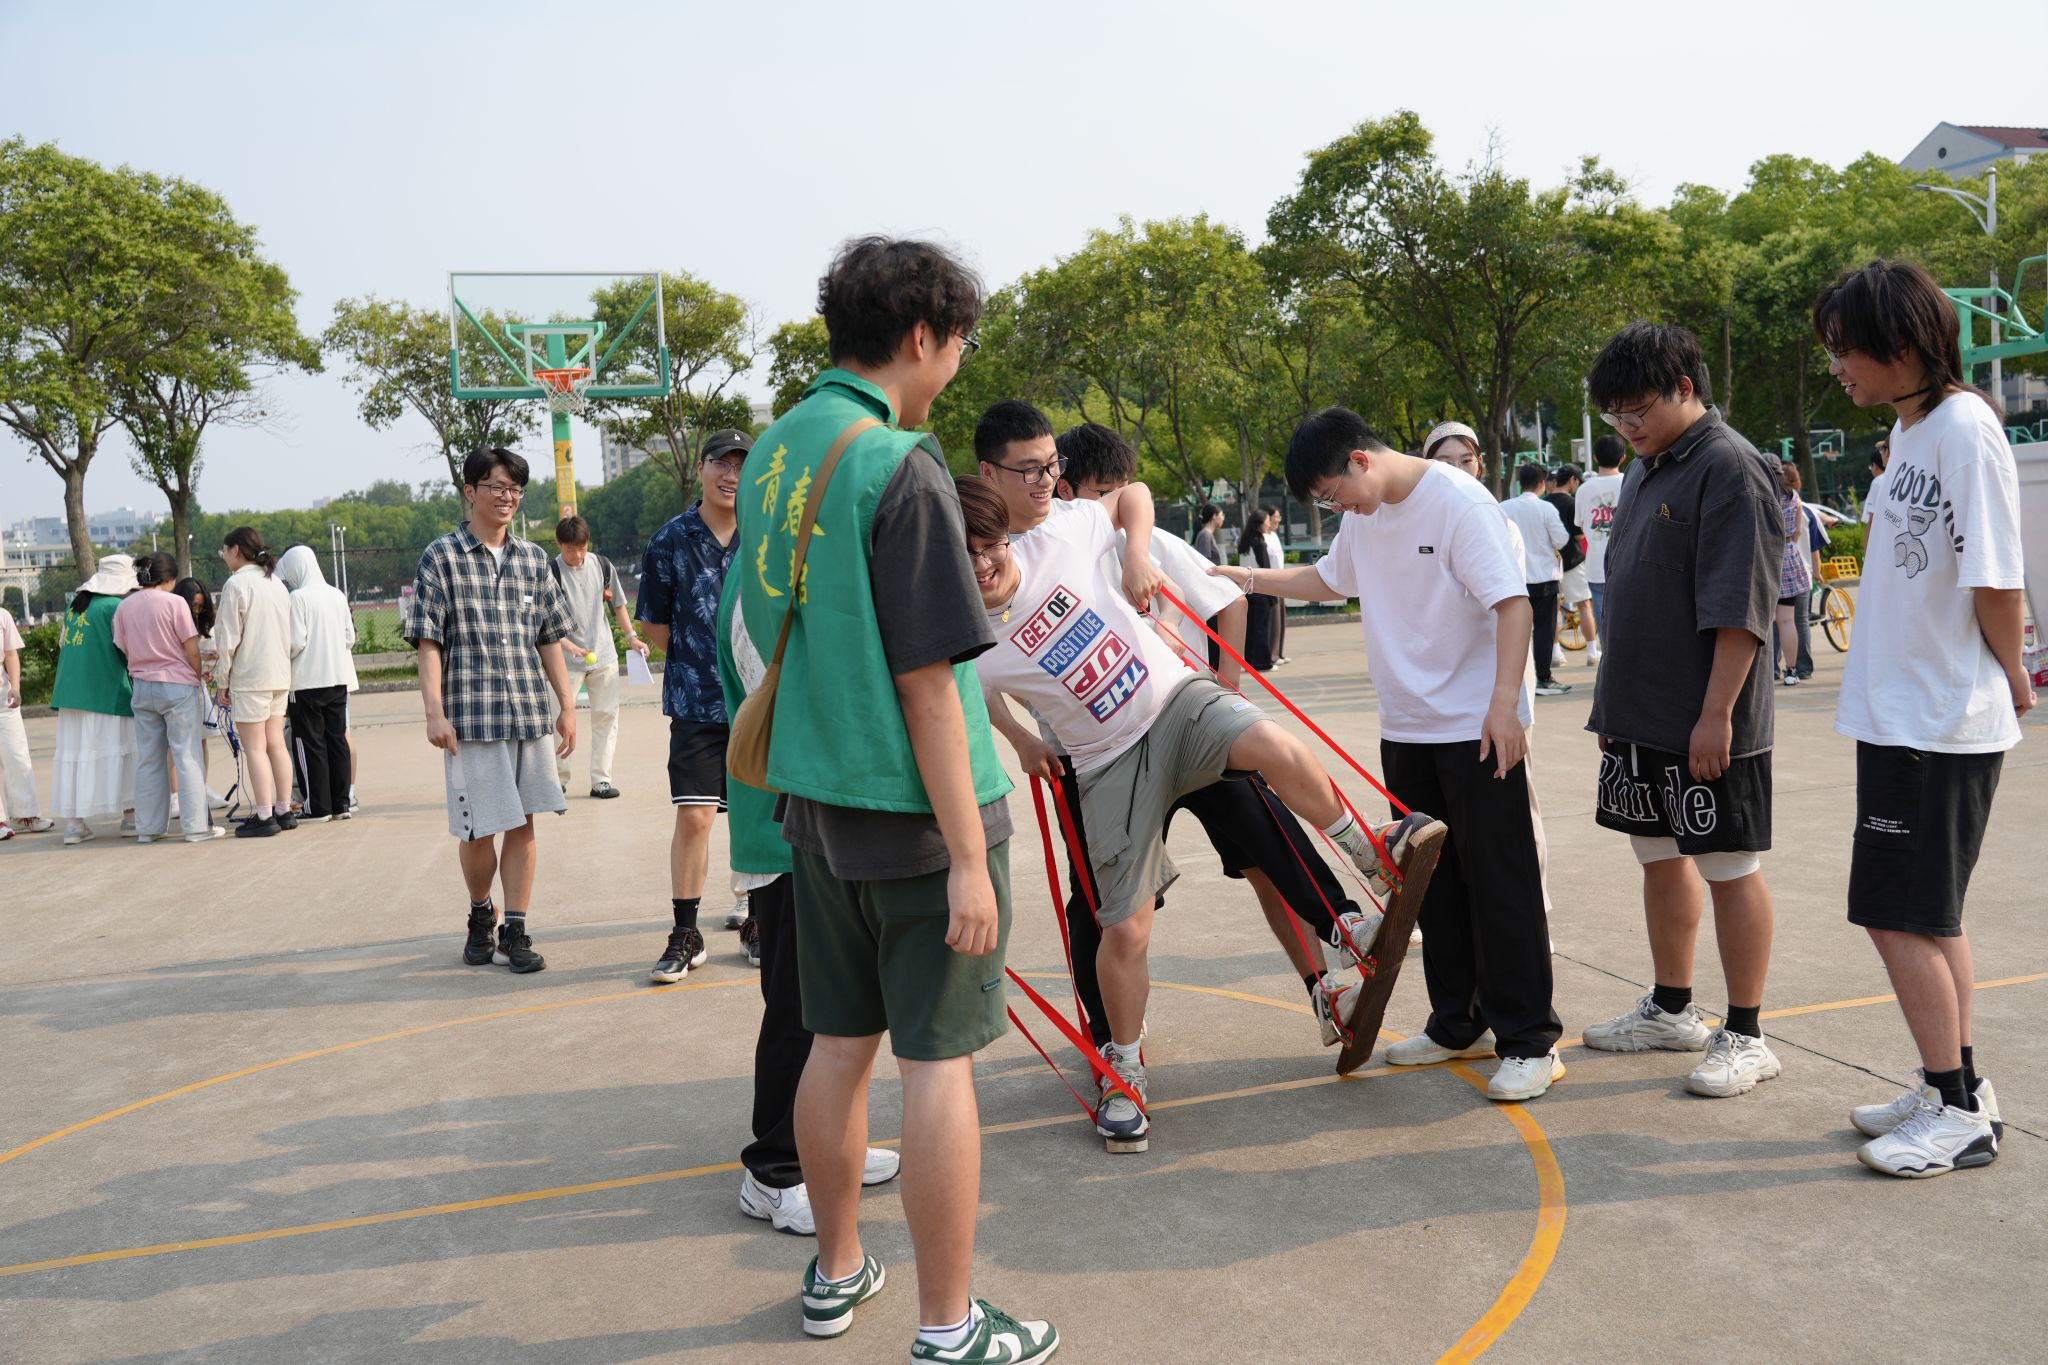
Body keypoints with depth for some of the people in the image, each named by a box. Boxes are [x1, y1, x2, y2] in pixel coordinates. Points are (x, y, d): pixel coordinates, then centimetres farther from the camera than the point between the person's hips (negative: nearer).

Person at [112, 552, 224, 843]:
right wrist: (201, 677, 5)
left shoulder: (124, 607, 6)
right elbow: (192, 650, -9)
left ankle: (148, 828, 14)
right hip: (178, 686, -5)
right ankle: (196, 825, -1)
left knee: (148, 759, 10)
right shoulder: (174, 602, -9)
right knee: (188, 756, -1)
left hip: (142, 686, 5)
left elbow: (124, 650, 9)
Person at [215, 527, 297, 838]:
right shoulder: (277, 584, 13)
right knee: (276, 744, 11)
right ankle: (284, 811, 14)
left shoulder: (236, 584, -10)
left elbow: (228, 639, -11)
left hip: (249, 678, -7)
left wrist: (222, 681, -3)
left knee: (254, 748, -3)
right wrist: (282, 666, 20)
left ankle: (264, 817, -3)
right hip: (280, 675, 8)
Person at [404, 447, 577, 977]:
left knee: (523, 824, 4)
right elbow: (428, 640, -3)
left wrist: (567, 705, 11)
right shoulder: (441, 557, 0)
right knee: (479, 829, 2)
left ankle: (514, 932, 13)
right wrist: (435, 711, -10)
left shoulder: (534, 559, 12)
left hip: (531, 713, 4)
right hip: (471, 714, -3)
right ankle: (480, 914, 28)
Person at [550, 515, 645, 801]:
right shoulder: (550, 573, -8)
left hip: (604, 655, 4)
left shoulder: (602, 565, 4)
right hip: (566, 659, -4)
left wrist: (631, 637, 7)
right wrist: (570, 646, -25)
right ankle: (558, 779, 10)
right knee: (559, 718, -3)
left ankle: (601, 779, 8)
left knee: (606, 715, 3)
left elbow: (617, 604, 16)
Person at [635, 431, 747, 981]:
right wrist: (699, 665, 5)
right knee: (694, 815, -5)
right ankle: (685, 935, 8)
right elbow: (655, 626, 7)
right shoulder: (669, 542, -1)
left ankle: (758, 923, 24)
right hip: (697, 707, -1)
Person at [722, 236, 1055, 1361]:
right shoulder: (901, 467, -16)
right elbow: (925, 681, -19)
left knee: (839, 1042, 18)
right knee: (937, 1060, 2)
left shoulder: (771, 453, 8)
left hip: (815, 798, 7)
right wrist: (969, 857, -16)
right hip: (917, 807, -7)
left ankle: (836, 1272, 33)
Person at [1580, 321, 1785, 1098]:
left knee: (1730, 869, 2)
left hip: (1706, 723, -9)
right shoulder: (1644, 468, 13)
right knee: (1659, 856, 16)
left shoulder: (1730, 467, -14)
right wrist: (1613, 701, 18)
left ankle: (1745, 1036, 13)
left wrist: (1715, 715, -23)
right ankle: (1672, 1011, 30)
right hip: (1640, 715, 9)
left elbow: (1739, 610, -20)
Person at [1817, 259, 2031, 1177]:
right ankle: (1956, 1088, 28)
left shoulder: (1964, 428, -17)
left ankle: (1958, 1111, 11)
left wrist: (2008, 675, -4)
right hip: (1899, 713, 9)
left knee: (1900, 914, -3)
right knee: (1928, 914, 16)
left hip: (1940, 723, -9)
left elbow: (1997, 580, -18)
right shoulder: (1910, 428, 11)